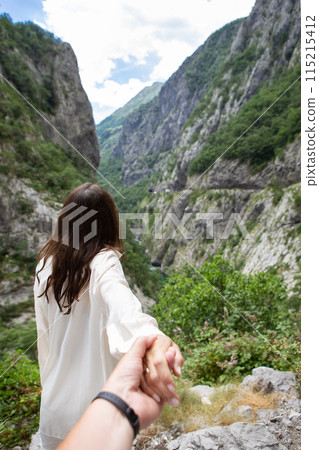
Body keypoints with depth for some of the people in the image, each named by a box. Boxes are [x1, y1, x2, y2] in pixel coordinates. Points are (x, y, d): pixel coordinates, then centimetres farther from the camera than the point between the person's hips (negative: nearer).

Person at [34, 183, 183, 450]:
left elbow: (44, 337, 4)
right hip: (98, 408, -3)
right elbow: (120, 302, -44)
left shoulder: (46, 266, -5)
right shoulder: (103, 263, -20)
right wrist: (148, 336, -62)